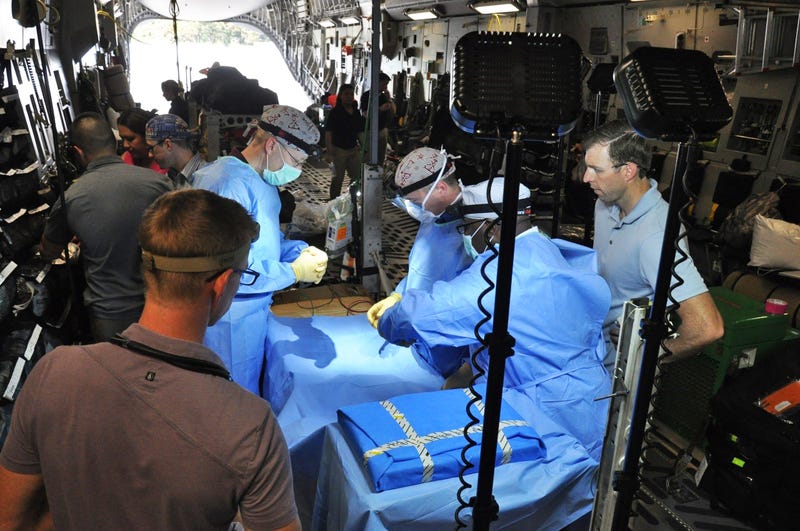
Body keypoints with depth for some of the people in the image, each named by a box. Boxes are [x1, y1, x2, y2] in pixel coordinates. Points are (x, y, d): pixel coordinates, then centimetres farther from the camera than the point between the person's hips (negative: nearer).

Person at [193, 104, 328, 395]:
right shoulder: (231, 185, -25)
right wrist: (294, 272, -22)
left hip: (252, 309, 10)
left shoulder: (261, 181, 8)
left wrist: (300, 250, -1)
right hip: (232, 319, -10)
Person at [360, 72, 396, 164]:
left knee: (381, 158, 9)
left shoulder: (385, 96, 10)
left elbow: (393, 113, 6)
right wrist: (380, 109, -26)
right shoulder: (366, 96, -6)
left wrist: (390, 100, -8)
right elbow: (366, 114, -15)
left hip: (383, 130, 5)